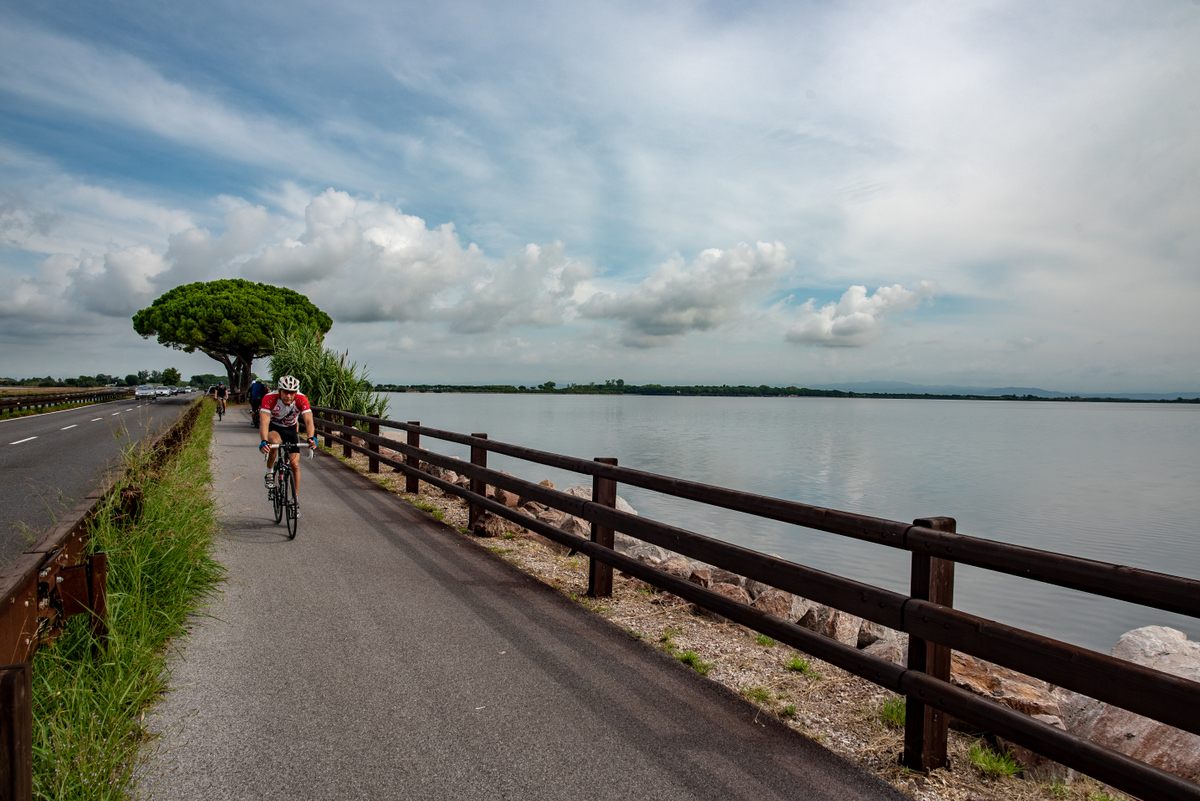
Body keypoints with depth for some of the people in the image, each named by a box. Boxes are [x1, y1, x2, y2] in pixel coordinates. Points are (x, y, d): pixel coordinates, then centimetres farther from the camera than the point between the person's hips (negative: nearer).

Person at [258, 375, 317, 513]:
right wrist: (263, 441, -57)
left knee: (295, 463, -6)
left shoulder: (301, 399, -28)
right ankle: (269, 473, -11)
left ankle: (296, 500, 9)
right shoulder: (269, 398, -33)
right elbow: (264, 421, -41)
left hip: (291, 429, 2)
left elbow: (308, 420, -37)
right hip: (273, 427, -2)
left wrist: (311, 438, -55)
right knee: (275, 441, -37)